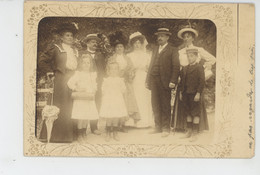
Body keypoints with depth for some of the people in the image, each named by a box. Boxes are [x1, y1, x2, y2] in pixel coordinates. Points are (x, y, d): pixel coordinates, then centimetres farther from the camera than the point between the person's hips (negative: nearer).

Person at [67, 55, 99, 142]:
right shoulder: (78, 74, -3)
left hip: (89, 98, 5)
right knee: (81, 116, -7)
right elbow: (70, 83, -8)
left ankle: (84, 133, 21)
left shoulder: (93, 75, 12)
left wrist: (94, 90, 2)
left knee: (87, 116, 6)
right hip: (80, 98, -5)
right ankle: (79, 135, 4)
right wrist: (77, 89, -15)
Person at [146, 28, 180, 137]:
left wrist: (173, 81, -14)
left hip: (165, 82, -6)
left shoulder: (172, 50, 2)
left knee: (165, 106, -1)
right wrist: (147, 80, 12)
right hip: (154, 82, 6)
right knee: (155, 105, 8)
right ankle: (158, 127, 17)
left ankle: (166, 129, 7)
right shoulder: (155, 50, 20)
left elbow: (176, 67, -5)